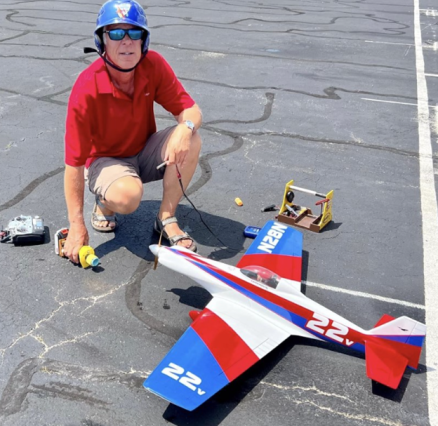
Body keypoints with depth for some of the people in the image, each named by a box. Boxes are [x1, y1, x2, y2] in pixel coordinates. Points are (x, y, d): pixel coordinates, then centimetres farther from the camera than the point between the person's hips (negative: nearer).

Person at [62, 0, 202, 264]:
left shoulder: (153, 65, -15)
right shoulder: (87, 89, -26)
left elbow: (191, 110, -14)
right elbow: (74, 162, -24)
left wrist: (186, 127, -41)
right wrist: (77, 226, -23)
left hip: (145, 152, 4)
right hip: (105, 160, -4)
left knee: (190, 141, -24)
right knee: (128, 195, -36)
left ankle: (166, 221, -9)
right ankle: (104, 203, 2)